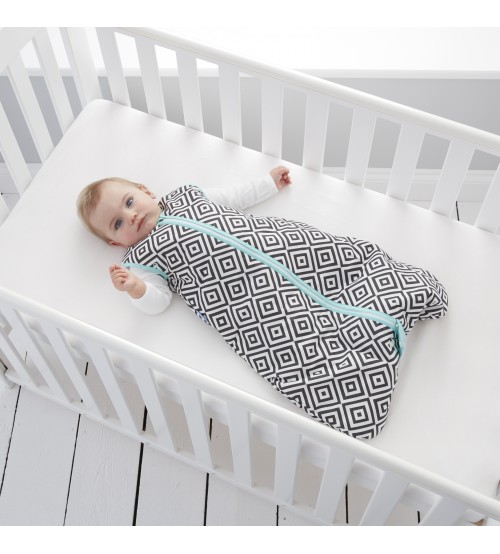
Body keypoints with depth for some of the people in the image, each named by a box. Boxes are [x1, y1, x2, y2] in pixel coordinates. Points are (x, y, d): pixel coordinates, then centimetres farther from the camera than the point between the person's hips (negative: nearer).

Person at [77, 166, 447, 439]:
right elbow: (158, 301, -1)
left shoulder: (185, 196, 23)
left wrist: (269, 183, 37)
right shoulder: (139, 256, 9)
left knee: (358, 255, -6)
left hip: (288, 248, 6)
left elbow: (233, 198, 33)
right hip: (253, 300, -5)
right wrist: (136, 290, -22)